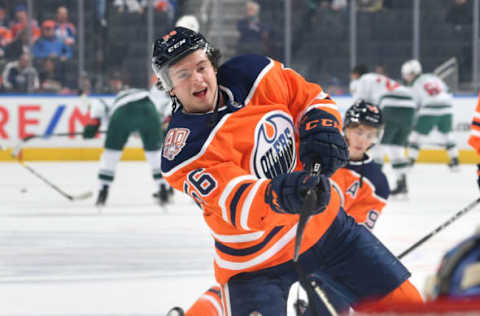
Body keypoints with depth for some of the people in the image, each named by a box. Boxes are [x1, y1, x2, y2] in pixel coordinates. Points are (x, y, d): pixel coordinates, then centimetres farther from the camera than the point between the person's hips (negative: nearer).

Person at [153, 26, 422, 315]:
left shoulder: (252, 73, -9)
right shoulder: (183, 154, -21)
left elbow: (313, 98, 5)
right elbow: (236, 201, -33)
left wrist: (322, 129, -16)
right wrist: (280, 196, -52)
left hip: (324, 222, 4)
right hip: (256, 258, -4)